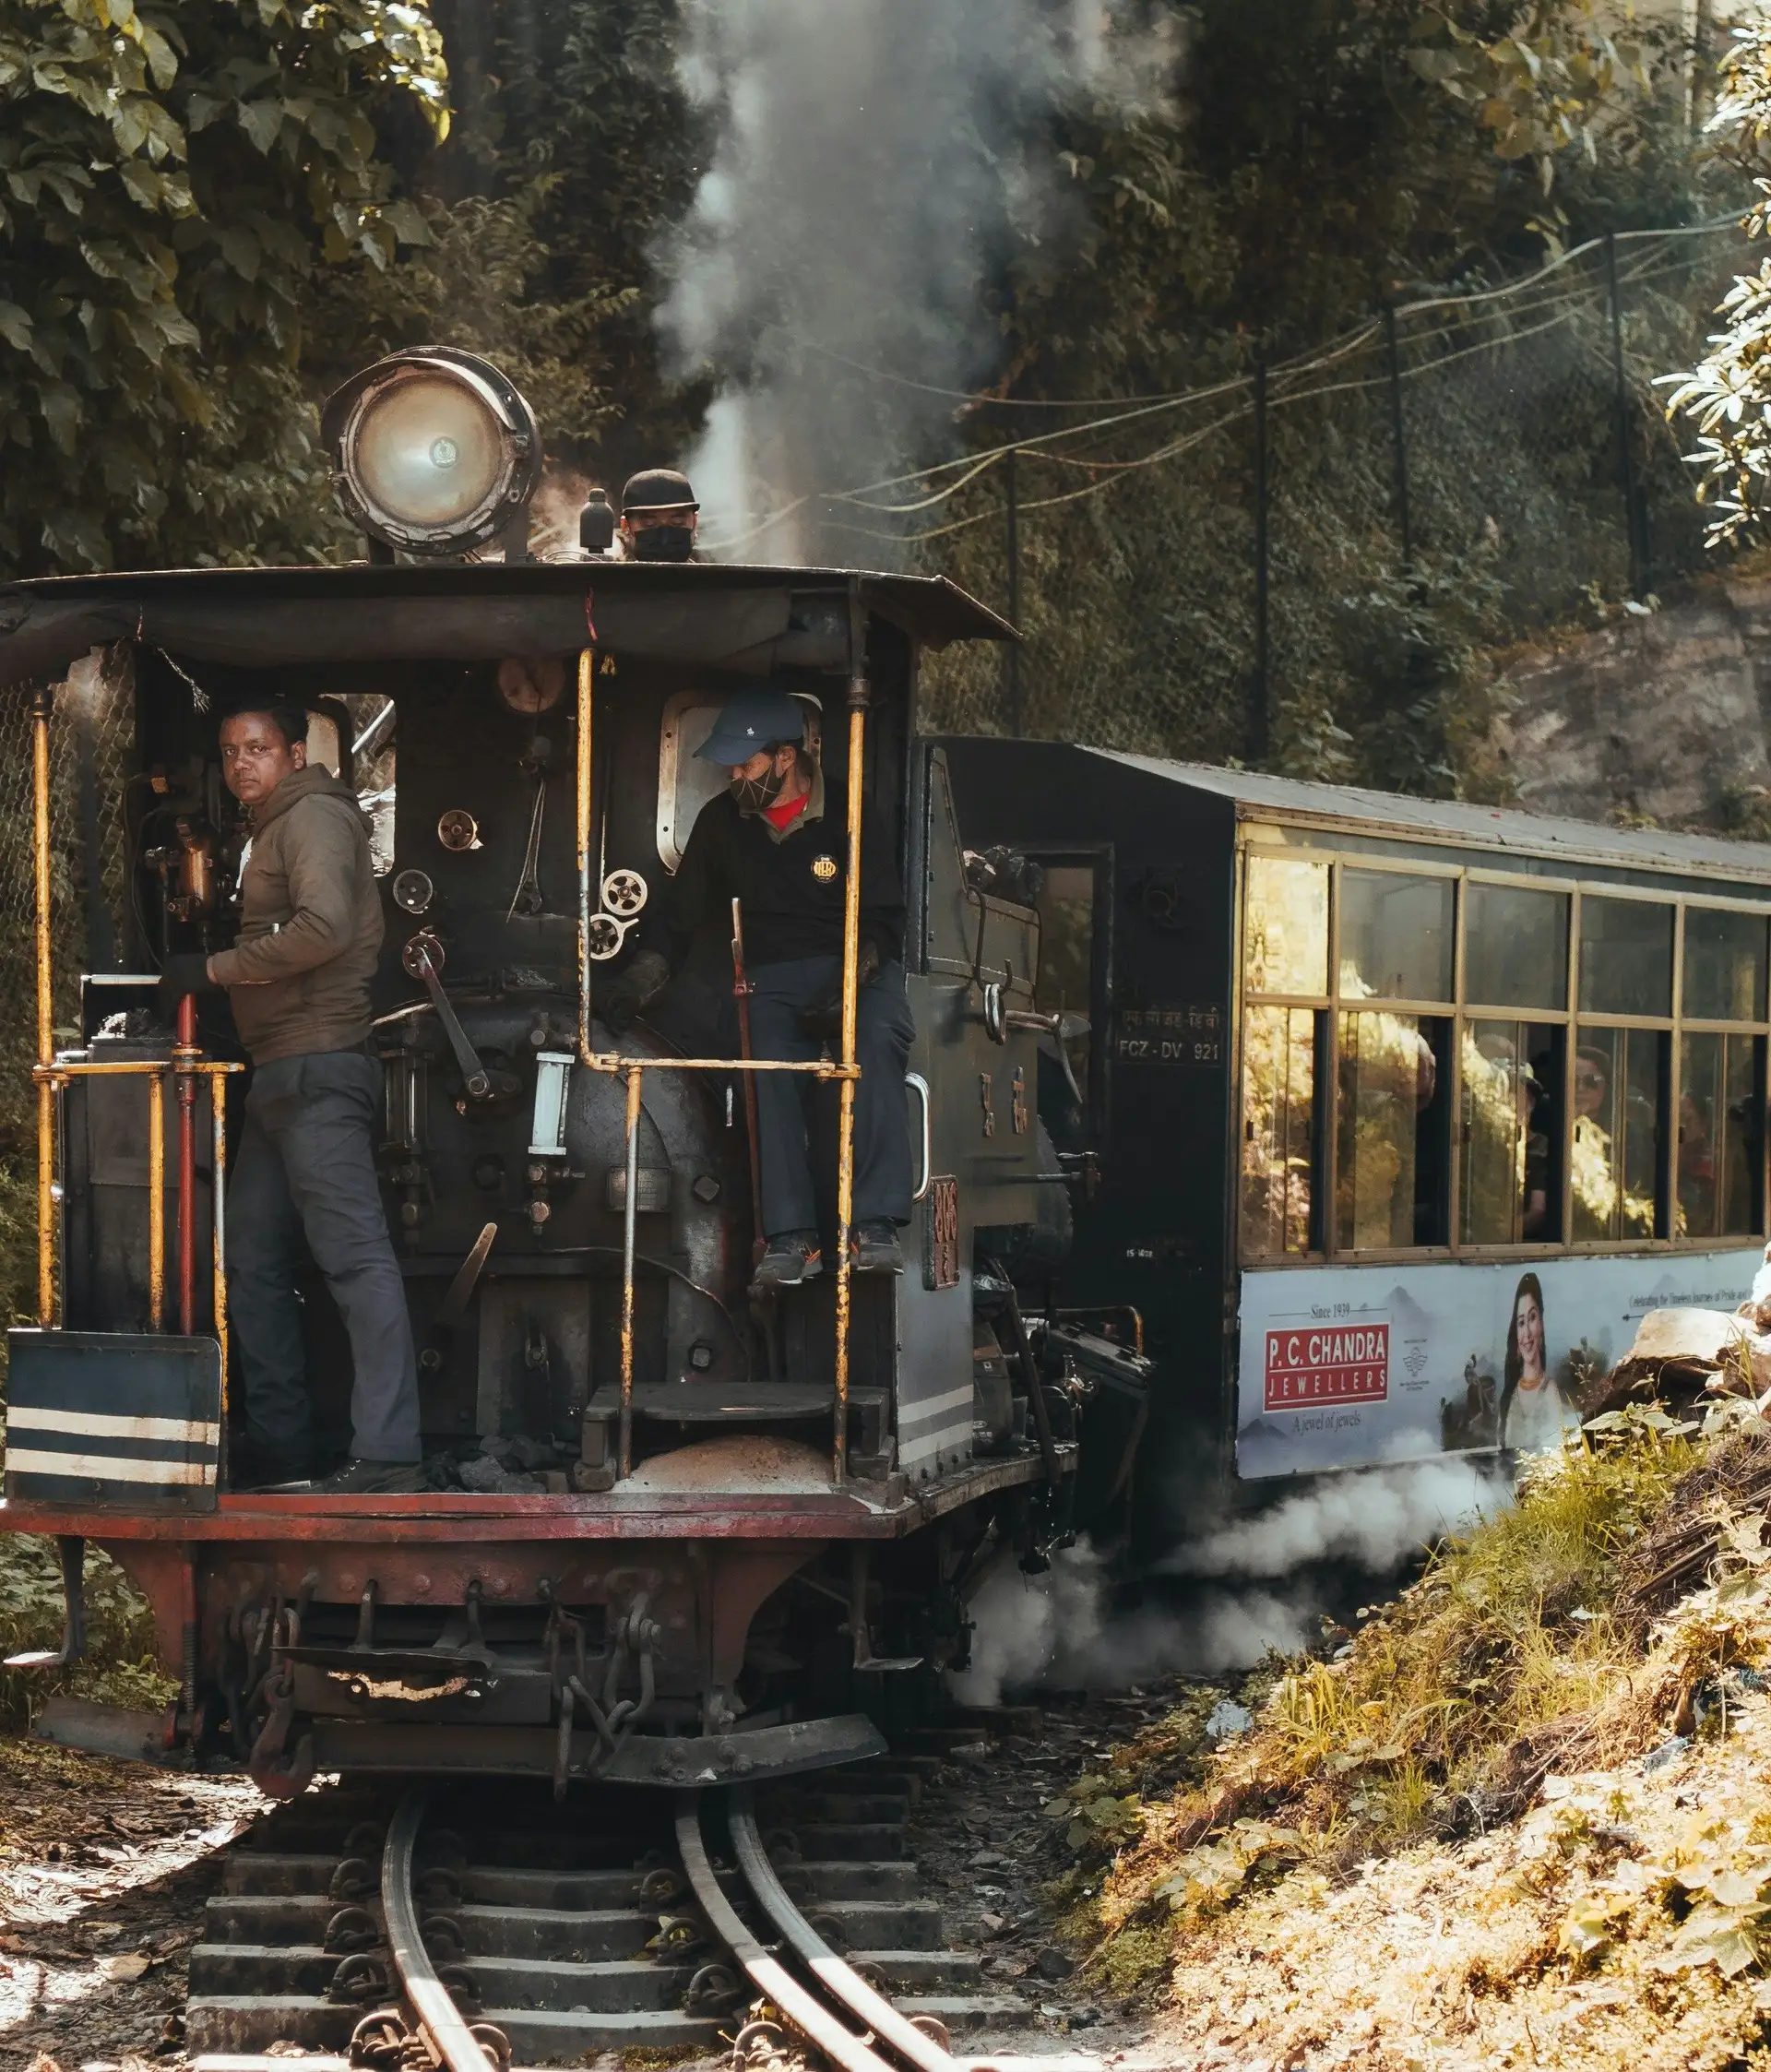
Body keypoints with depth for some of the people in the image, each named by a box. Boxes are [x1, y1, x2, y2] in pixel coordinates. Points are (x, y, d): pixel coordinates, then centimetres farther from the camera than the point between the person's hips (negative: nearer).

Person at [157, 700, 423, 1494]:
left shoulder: (314, 814, -7)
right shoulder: (276, 829, 23)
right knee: (253, 1260, 11)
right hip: (280, 1075, 11)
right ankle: (277, 1445, 16)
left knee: (355, 1256, -15)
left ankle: (386, 1453, -20)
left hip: (318, 1070, -11)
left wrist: (213, 969, -16)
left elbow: (324, 927, -22)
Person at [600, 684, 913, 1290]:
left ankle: (875, 1228, -41)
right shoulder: (722, 822, 7)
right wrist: (634, 984, -1)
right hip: (775, 977, 2)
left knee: (879, 1037, -35)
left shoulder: (848, 818, -3)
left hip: (858, 967, -2)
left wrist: (847, 987, -19)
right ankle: (790, 1240, -34)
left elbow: (884, 918, -3)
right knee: (770, 1065, -30)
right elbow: (682, 919, 13)